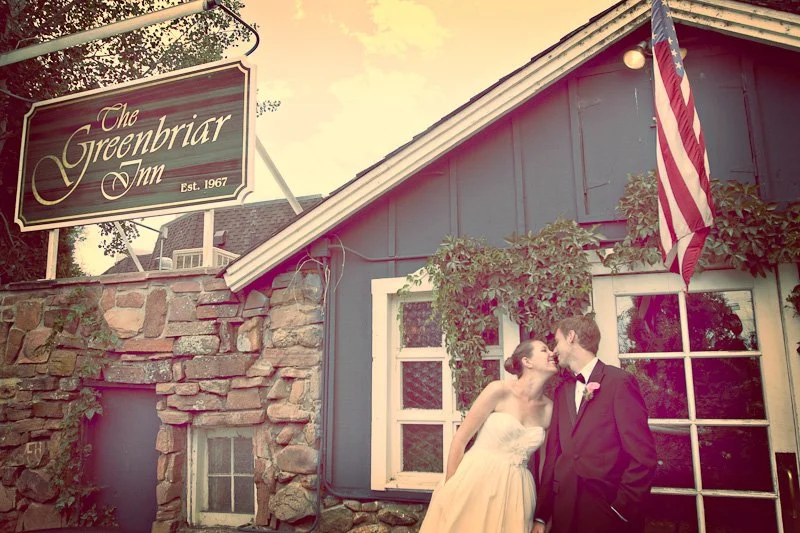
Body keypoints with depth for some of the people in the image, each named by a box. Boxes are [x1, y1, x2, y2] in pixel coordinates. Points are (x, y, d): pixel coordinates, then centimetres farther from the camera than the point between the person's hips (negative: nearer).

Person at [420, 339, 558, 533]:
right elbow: (460, 439, -6)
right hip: (475, 483, -3)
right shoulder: (499, 390, -10)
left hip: (515, 492, 4)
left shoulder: (549, 408, 2)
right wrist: (449, 488, -5)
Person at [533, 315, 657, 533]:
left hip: (607, 515, -6)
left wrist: (620, 509, -12)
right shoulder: (562, 391, 11)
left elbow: (643, 457, -12)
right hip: (565, 512, 6)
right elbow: (553, 455, 10)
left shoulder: (619, 381, -9)